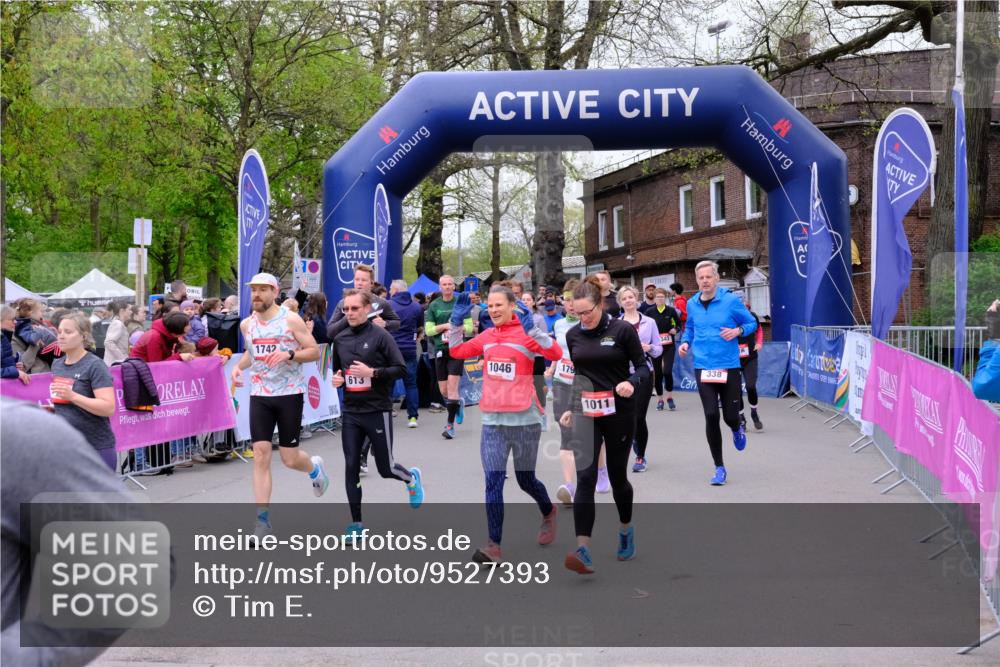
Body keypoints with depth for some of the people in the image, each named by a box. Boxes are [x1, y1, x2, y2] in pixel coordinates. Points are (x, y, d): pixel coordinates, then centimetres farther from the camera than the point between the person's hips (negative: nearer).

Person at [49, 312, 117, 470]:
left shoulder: (95, 366, -11)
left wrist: (73, 396, -28)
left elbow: (109, 408, -21)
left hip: (97, 448, -7)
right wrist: (52, 408, 11)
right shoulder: (57, 364, 11)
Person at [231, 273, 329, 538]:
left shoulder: (291, 320, -8)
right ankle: (263, 519, 1)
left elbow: (314, 351, -7)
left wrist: (289, 354, -23)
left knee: (289, 458, 1)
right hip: (259, 395, 4)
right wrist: (239, 365, 4)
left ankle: (314, 467, 39)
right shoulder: (246, 324, 6)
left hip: (289, 394, -4)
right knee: (260, 456, -5)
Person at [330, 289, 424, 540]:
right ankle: (356, 523, 11)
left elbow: (401, 369, -11)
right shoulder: (340, 339, 8)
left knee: (385, 468, 5)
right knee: (351, 467, 1)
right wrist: (337, 379, 0)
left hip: (378, 411, -4)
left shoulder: (380, 336, -8)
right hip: (350, 412, 4)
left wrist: (372, 372, -22)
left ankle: (411, 478, 40)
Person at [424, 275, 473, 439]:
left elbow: (470, 327, 3)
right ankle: (457, 405, 38)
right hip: (440, 349, 3)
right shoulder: (434, 305, 6)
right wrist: (445, 326, -12)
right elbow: (428, 330, 2)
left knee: (452, 385, -13)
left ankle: (450, 424, -10)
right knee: (443, 390, 7)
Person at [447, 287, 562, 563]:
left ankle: (549, 512, 44)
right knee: (493, 482, -5)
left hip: (524, 419, -4)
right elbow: (457, 351, 13)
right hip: (492, 421, 4)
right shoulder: (487, 337, 7)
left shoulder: (527, 334, -7)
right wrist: (456, 321, 2)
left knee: (525, 480, 13)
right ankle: (494, 545, -4)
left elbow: (556, 354, -21)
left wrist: (532, 329, -31)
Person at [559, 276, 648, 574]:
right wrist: (570, 408, 14)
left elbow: (643, 367, -4)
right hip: (585, 414, 2)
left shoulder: (623, 330, -8)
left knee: (617, 476, 10)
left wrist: (632, 382, -25)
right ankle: (583, 550, -18)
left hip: (619, 413, -2)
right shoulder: (573, 335, 4)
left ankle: (626, 529, 39)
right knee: (585, 478, -11)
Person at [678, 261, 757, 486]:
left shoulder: (730, 300, -7)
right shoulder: (692, 304, 3)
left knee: (730, 416, 1)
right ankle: (719, 467, 8)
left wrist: (737, 331, -18)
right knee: (711, 416, -5)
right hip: (703, 367, 2)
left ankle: (737, 429, 43)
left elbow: (751, 324, 2)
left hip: (729, 366, -2)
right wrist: (685, 342, 2)